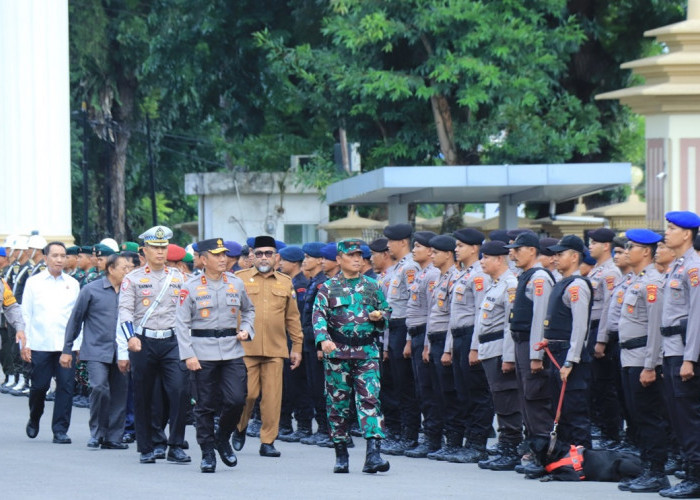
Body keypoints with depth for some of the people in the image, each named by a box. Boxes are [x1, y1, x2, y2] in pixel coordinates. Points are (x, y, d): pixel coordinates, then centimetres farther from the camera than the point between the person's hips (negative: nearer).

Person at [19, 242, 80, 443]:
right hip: (40, 344, -1)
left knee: (65, 387, -4)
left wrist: (78, 342, 6)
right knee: (39, 386, 3)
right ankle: (34, 420, 28)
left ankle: (60, 430, 2)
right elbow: (26, 314, 6)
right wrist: (24, 342, 0)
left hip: (66, 345, 1)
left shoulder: (73, 284, 9)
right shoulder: (34, 282, 6)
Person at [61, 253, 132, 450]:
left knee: (119, 393, 3)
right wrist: (67, 350, 7)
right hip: (97, 350, -4)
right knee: (100, 388, -18)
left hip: (120, 352, 4)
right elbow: (75, 320, 6)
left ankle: (113, 437, 14)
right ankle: (96, 433, -1)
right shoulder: (91, 290, -1)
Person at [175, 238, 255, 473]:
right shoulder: (191, 287, -2)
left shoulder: (236, 284, 8)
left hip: (232, 352, 2)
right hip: (203, 354, -2)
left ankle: (223, 438, 18)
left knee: (236, 399, -7)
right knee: (205, 406, 2)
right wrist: (188, 355, -10)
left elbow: (249, 310, 24)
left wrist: (246, 329, 5)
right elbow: (182, 324, -2)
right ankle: (207, 453, 13)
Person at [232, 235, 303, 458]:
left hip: (275, 349, 2)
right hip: (245, 347, -2)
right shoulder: (240, 279, 6)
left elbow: (293, 318, 16)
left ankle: (268, 441, 6)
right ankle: (240, 429, 21)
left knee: (272, 396, -1)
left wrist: (297, 347, 13)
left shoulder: (285, 283, 13)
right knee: (247, 393, -5)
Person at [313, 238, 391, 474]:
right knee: (338, 403, 4)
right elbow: (318, 315, -6)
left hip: (367, 352, 1)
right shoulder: (328, 288, 4)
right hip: (337, 352, -1)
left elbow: (386, 311, 20)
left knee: (370, 399, -11)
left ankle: (373, 453, -18)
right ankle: (341, 455, 15)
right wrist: (324, 339, -24)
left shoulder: (373, 286, 12)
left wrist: (380, 316, -4)